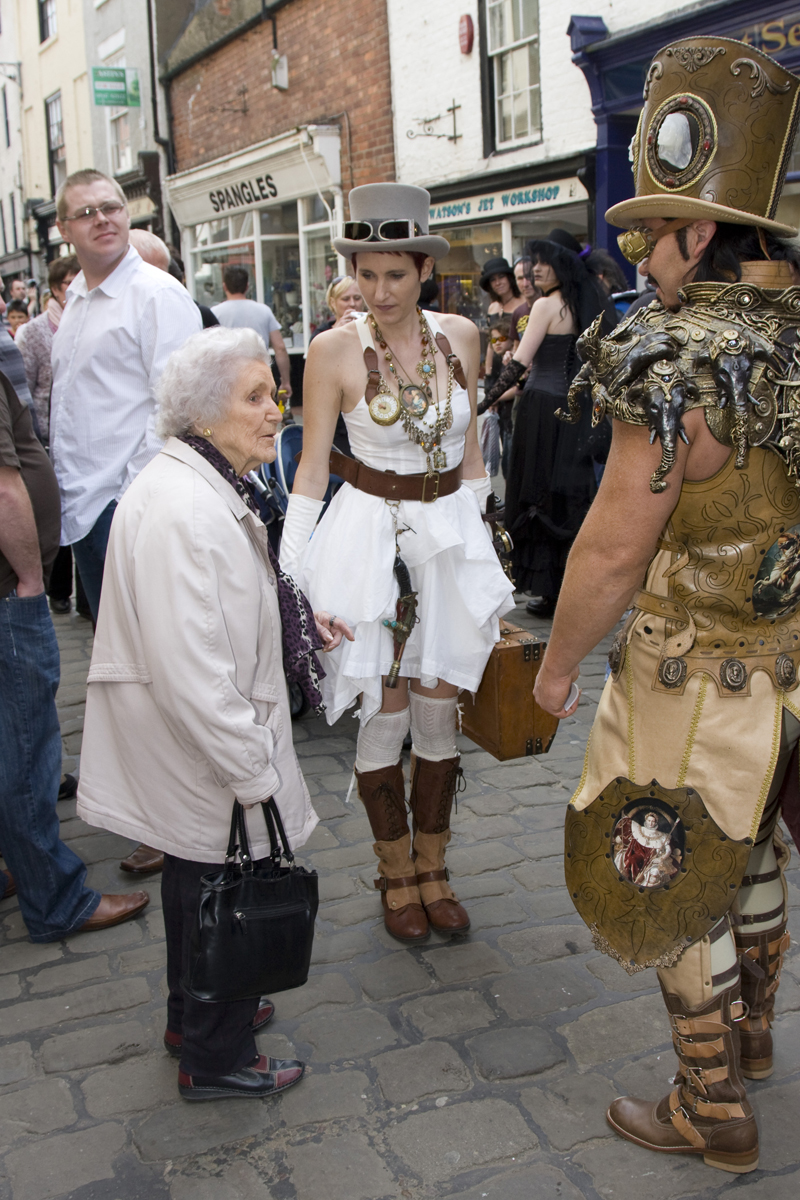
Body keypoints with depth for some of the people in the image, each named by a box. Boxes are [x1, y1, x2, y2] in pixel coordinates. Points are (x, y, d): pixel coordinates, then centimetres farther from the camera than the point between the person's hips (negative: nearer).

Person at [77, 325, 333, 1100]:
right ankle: (215, 1060, 29)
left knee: (198, 884, 25)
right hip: (201, 752, -11)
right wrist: (253, 772, -24)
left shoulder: (207, 488, 7)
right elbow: (190, 672, -31)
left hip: (206, 743, 11)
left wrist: (296, 623, 14)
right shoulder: (179, 511, -28)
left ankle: (197, 1015, 47)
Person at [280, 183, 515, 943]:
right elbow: (311, 466, -6)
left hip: (450, 537, 3)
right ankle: (396, 876, 24)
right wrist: (292, 573, -12)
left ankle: (433, 871, 26)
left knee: (439, 714, 8)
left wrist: (476, 537, 14)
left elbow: (469, 450, 11)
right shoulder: (334, 350, -9)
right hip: (369, 534, -3)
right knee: (384, 718, 4)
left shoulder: (460, 337, 1)